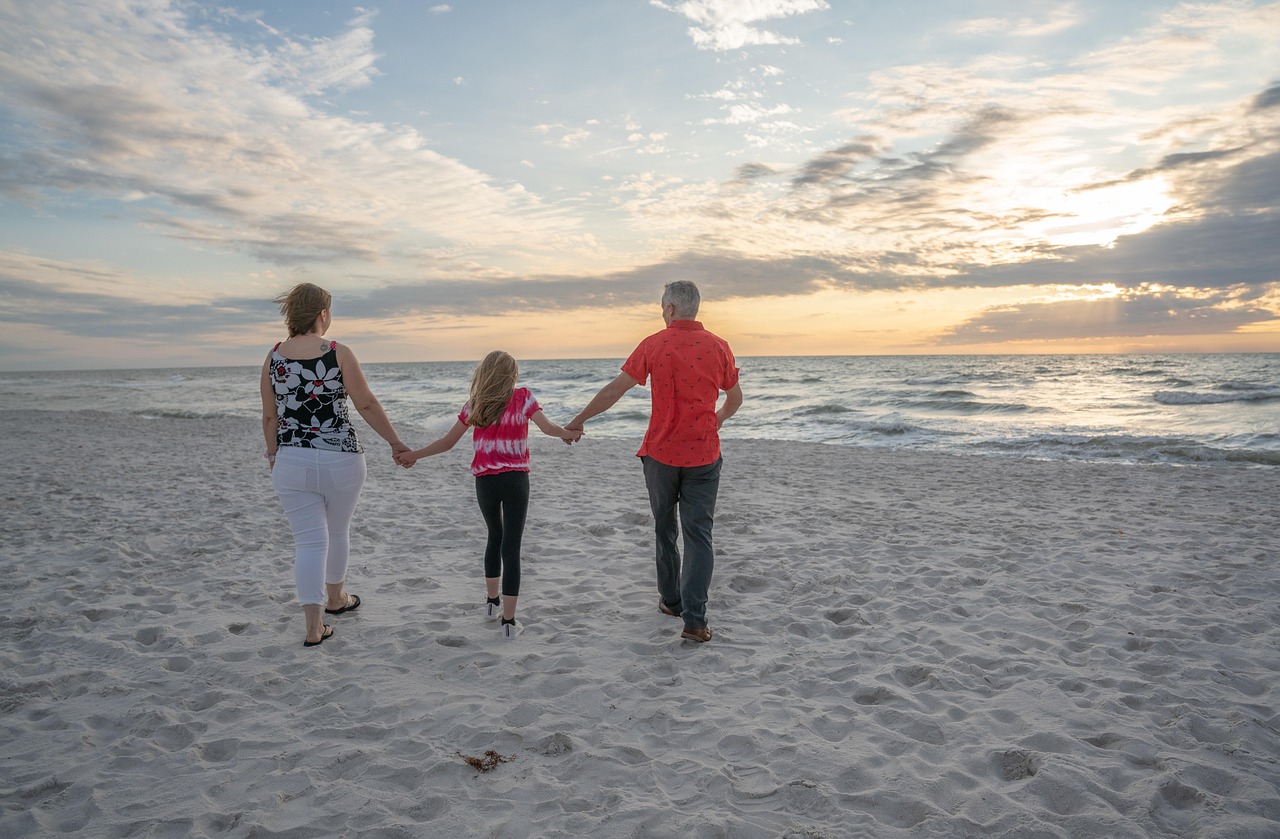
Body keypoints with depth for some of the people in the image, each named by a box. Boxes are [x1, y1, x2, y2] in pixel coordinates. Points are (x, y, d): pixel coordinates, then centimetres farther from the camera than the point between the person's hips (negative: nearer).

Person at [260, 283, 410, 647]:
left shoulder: (274, 356, 1)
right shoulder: (338, 353, -9)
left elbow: (270, 417, 6)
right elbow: (367, 405, -7)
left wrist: (273, 455, 21)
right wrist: (396, 443, 2)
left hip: (292, 463, 2)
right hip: (340, 459, -2)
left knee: (309, 541, 6)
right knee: (338, 531, 20)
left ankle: (314, 626, 3)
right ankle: (336, 597, 40)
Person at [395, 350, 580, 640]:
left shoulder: (474, 405, 4)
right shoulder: (522, 396, -3)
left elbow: (447, 442, 5)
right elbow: (547, 427, -11)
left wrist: (413, 455, 15)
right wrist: (568, 433, 8)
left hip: (484, 481, 3)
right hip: (516, 478, -3)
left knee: (495, 537, 24)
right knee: (511, 546, 0)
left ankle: (492, 603, 35)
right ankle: (509, 621, 0)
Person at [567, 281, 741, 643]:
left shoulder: (653, 345, -5)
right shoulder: (718, 346, -1)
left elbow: (614, 390, -3)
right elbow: (735, 399, 10)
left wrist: (579, 420, 9)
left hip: (660, 453, 0)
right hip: (703, 454, 0)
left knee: (665, 529, 18)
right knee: (698, 535, 2)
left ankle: (671, 600, 30)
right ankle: (694, 619, -5)